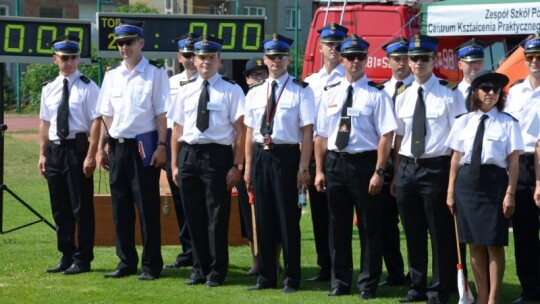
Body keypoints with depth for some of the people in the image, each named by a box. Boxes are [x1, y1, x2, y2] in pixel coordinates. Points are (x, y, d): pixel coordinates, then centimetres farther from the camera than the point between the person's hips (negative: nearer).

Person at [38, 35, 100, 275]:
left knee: (81, 207, -1)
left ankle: (82, 260, 7)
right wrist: (43, 154, 10)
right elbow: (44, 122, 14)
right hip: (55, 149, 6)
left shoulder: (87, 87, -7)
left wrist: (91, 156, -16)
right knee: (60, 208, 12)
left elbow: (96, 122, -11)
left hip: (77, 147, -6)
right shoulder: (49, 88, 10)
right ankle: (66, 257, 22)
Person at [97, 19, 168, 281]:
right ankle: (126, 262, 20)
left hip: (144, 145, -5)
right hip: (117, 145, 6)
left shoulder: (155, 74, -5)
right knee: (120, 206, 10)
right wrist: (102, 147, 9)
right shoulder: (111, 76, 10)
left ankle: (151, 265, 7)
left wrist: (161, 146, -13)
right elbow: (106, 115, 14)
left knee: (147, 207, -1)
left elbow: (162, 113, -8)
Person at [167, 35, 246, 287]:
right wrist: (174, 164, 9)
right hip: (189, 154, 4)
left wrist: (237, 165, -10)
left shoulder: (231, 90, -1)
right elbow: (177, 129, 14)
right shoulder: (187, 91, 12)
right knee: (194, 216, 9)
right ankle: (199, 269, 21)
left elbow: (241, 130, -5)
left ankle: (216, 272, 10)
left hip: (217, 155, -4)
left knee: (217, 216, 0)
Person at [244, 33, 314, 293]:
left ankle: (291, 279, 11)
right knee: (264, 218, 9)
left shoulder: (301, 91, -4)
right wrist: (248, 167, 9)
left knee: (288, 219, 1)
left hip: (286, 155, -5)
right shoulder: (255, 93, 11)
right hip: (261, 156, 5)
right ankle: (266, 277, 19)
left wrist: (303, 168, -13)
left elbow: (307, 131, -7)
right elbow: (250, 132, 13)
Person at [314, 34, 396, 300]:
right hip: (335, 162, 5)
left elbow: (386, 134, -10)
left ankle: (368, 285, 11)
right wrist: (319, 170, 6)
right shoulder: (331, 95, 10)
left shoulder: (376, 94, -5)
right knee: (338, 225, 11)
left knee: (369, 226, 2)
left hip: (364, 162, -4)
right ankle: (340, 282, 21)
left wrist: (378, 172, -16)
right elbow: (321, 135, 11)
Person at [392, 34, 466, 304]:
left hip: (436, 168, -5)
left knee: (440, 233, 1)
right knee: (413, 232, 13)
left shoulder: (449, 93, -5)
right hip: (407, 167, 5)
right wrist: (396, 175, 10)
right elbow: (399, 137, 14)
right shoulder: (402, 96, 10)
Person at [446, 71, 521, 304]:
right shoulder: (464, 122, 8)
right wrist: (451, 191, 8)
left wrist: (510, 193, -9)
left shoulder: (508, 123, -1)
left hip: (494, 181, -3)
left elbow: (513, 161, -3)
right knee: (475, 243, 8)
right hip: (467, 182, 3)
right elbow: (456, 158, 10)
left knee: (494, 243, 1)